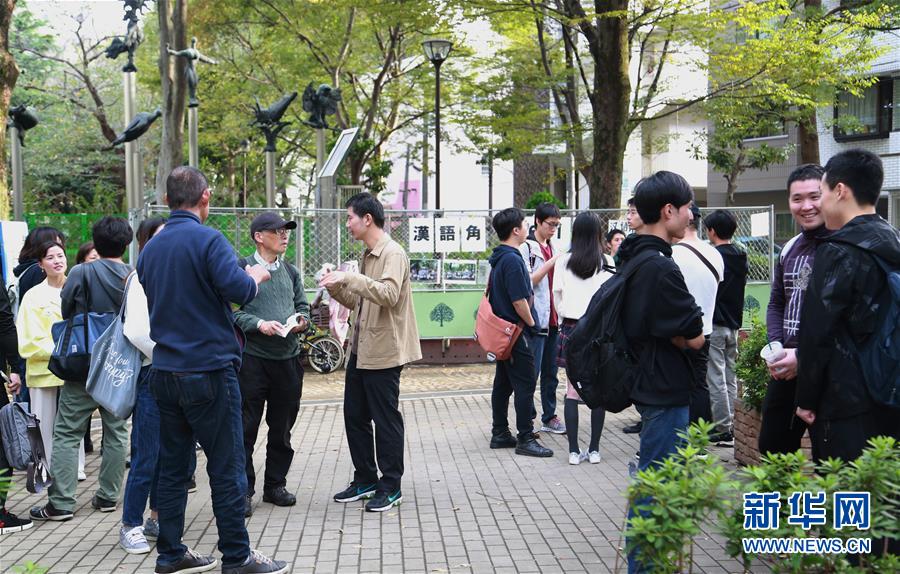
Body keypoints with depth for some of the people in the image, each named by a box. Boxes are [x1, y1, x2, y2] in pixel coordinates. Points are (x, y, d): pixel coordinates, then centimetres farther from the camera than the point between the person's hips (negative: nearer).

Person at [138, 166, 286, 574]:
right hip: (208, 369, -7)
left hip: (164, 371, 7)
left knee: (172, 465, 13)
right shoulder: (207, 240, -12)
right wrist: (255, 276, -2)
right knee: (226, 468, 0)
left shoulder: (150, 248, 10)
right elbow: (238, 288, -24)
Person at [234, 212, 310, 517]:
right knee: (247, 426, -2)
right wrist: (259, 324, -21)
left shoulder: (291, 271, 15)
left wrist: (302, 320, -3)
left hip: (288, 357, 5)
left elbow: (302, 305, 18)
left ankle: (275, 485, 25)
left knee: (282, 426, 12)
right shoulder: (242, 269, -3)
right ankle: (243, 490, 8)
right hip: (253, 357, -5)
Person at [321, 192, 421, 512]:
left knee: (386, 420, 1)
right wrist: (336, 287, 3)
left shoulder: (393, 253, -13)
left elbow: (389, 294, -30)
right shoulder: (368, 255, 15)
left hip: (383, 352, -9)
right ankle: (365, 480, 27)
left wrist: (349, 278, -29)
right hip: (361, 350, 9)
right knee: (355, 416, 14)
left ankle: (390, 486, 14)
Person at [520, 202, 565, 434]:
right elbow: (527, 282, -13)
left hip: (553, 318, 7)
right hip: (535, 318, -7)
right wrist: (551, 263, -16)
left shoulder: (553, 248, 18)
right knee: (532, 372, -6)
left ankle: (549, 416, 19)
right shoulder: (526, 247, -6)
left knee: (551, 372, 11)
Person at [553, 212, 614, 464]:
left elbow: (557, 298, 4)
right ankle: (594, 449, 10)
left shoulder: (563, 262, -2)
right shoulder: (607, 262, -5)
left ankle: (574, 450, 6)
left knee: (572, 390, 5)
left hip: (571, 329, 1)